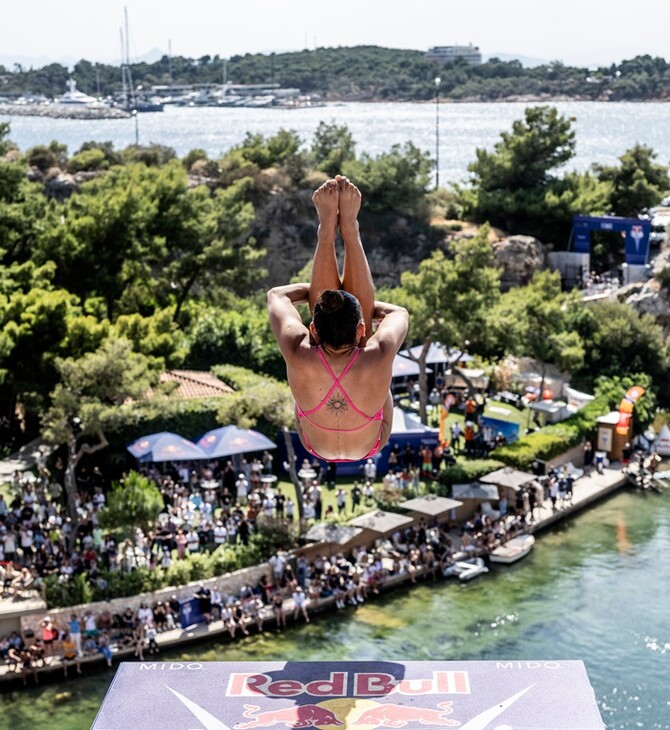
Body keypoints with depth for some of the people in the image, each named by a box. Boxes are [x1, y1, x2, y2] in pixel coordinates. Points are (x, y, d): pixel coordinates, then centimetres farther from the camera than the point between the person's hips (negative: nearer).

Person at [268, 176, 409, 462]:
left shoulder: (298, 356, -40)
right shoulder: (379, 358, -42)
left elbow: (276, 296, -17)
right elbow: (399, 313, -16)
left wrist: (318, 289, -4)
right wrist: (364, 303, -1)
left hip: (315, 447, 1)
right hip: (371, 446, 0)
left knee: (319, 300, -2)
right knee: (364, 305, -1)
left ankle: (327, 227, 10)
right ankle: (349, 228, 10)